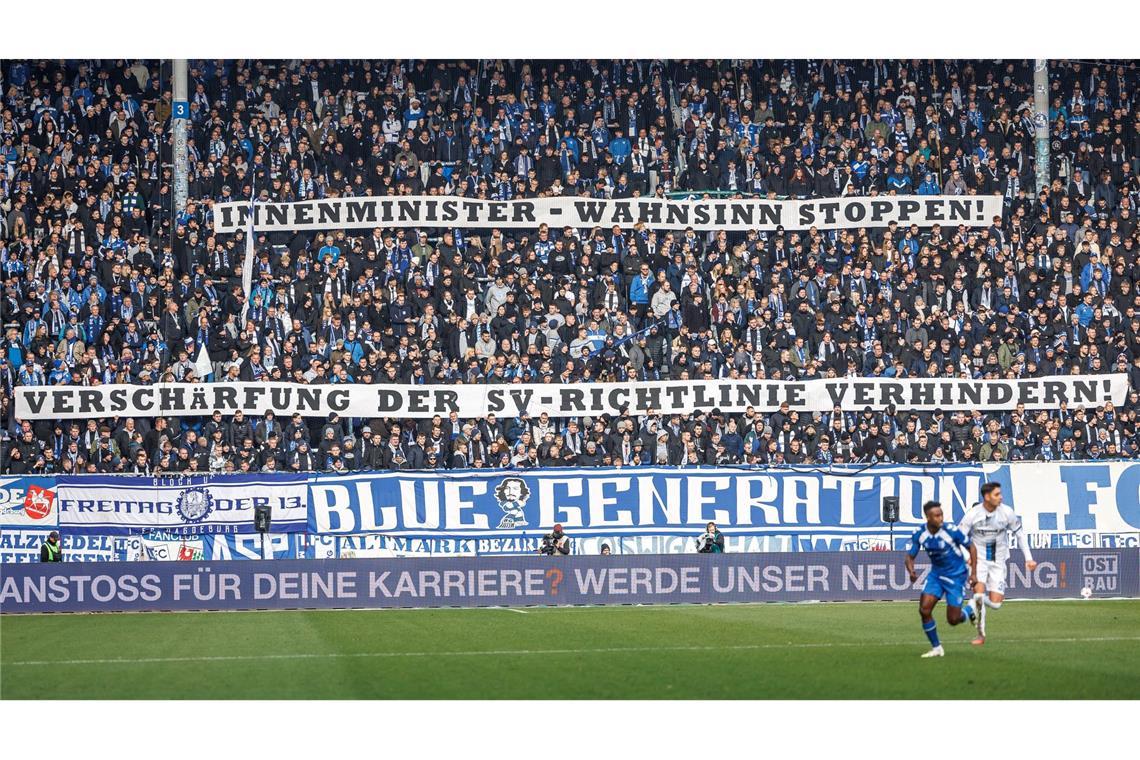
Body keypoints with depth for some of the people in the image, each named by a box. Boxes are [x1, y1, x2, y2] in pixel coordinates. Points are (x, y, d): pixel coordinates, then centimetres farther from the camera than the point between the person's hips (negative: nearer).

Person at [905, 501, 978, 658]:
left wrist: (973, 573, -13)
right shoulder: (919, 534, -11)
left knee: (953, 620, -4)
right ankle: (936, 648, 4)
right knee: (924, 609, -13)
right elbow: (910, 556, -2)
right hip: (936, 574, 4)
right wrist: (911, 571, -24)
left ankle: (969, 612, 33)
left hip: (956, 575, -4)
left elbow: (971, 547, -9)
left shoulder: (951, 531, -21)